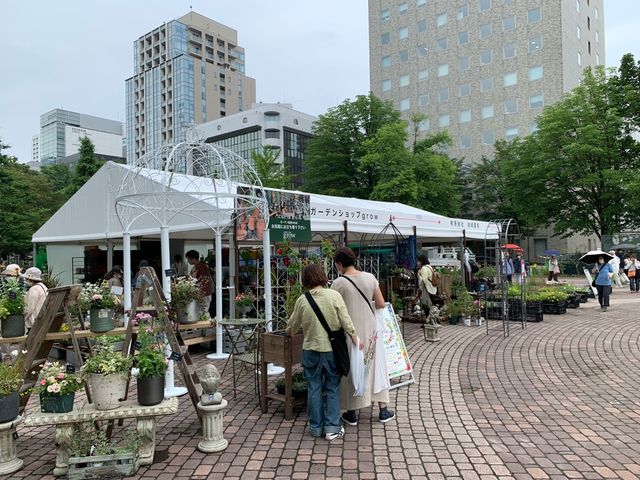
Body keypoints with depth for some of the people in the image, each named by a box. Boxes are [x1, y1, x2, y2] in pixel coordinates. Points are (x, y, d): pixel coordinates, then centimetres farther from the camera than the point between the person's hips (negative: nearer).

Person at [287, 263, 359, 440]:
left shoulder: (302, 300, -6)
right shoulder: (334, 296, -9)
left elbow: (293, 325, 7)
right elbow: (346, 322, -9)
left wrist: (288, 332, 29)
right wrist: (356, 339, 4)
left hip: (311, 349, 1)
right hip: (332, 348, -1)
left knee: (314, 387, 11)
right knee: (333, 387, 10)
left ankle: (316, 427, 20)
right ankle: (332, 427, 12)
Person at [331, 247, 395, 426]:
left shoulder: (338, 283, -13)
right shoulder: (370, 277, -2)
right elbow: (381, 304, 1)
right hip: (370, 329, 3)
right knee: (375, 366, 16)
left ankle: (351, 414, 21)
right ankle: (383, 411, 24)